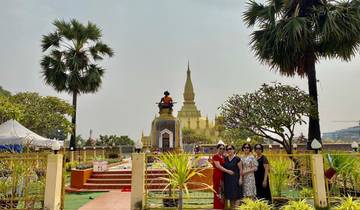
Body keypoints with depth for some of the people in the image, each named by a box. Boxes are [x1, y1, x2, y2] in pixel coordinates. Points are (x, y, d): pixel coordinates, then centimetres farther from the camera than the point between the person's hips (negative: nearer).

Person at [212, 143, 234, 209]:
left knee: (223, 192, 11)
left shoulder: (224, 156, 13)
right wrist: (227, 171, -25)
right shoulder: (215, 156, -9)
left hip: (224, 176, 7)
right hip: (217, 176, -7)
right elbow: (218, 166, -19)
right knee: (218, 192, -2)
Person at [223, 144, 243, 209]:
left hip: (235, 178, -4)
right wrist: (222, 179, 3)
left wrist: (240, 178, -11)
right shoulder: (225, 159, 6)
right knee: (229, 194, 11)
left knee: (235, 194, 0)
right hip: (227, 179, 4)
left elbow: (240, 169, -6)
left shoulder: (237, 159, -7)